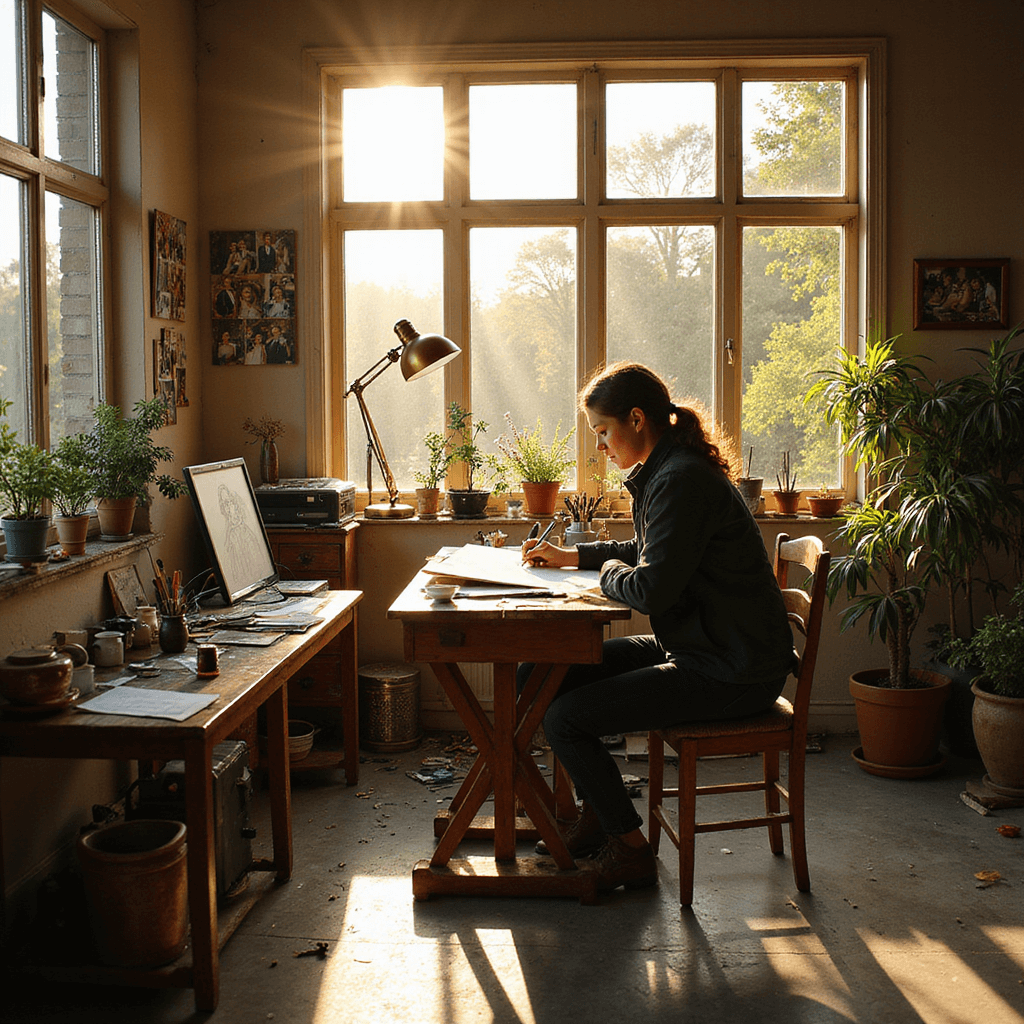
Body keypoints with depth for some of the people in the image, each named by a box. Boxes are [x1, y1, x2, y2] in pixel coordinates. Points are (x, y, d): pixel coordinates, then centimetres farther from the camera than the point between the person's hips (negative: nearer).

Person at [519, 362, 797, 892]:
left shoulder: (682, 480, -21)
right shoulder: (669, 470, 11)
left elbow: (650, 589, -26)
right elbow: (650, 551, 29)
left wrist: (609, 572, -5)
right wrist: (571, 556, 20)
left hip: (730, 673, -10)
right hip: (697, 647, 10)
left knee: (565, 719, -15)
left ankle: (631, 852, 3)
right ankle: (596, 814, 22)